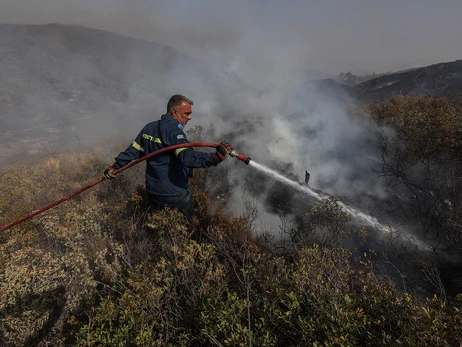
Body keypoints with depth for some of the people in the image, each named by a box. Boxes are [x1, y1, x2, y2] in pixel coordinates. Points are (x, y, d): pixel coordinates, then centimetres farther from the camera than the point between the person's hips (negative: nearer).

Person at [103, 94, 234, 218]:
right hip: (174, 195, -8)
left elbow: (133, 151, 12)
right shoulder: (173, 131, -22)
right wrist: (216, 157, -47)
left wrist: (115, 166, 24)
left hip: (152, 190, 8)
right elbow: (187, 157, -38)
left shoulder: (150, 128, 5)